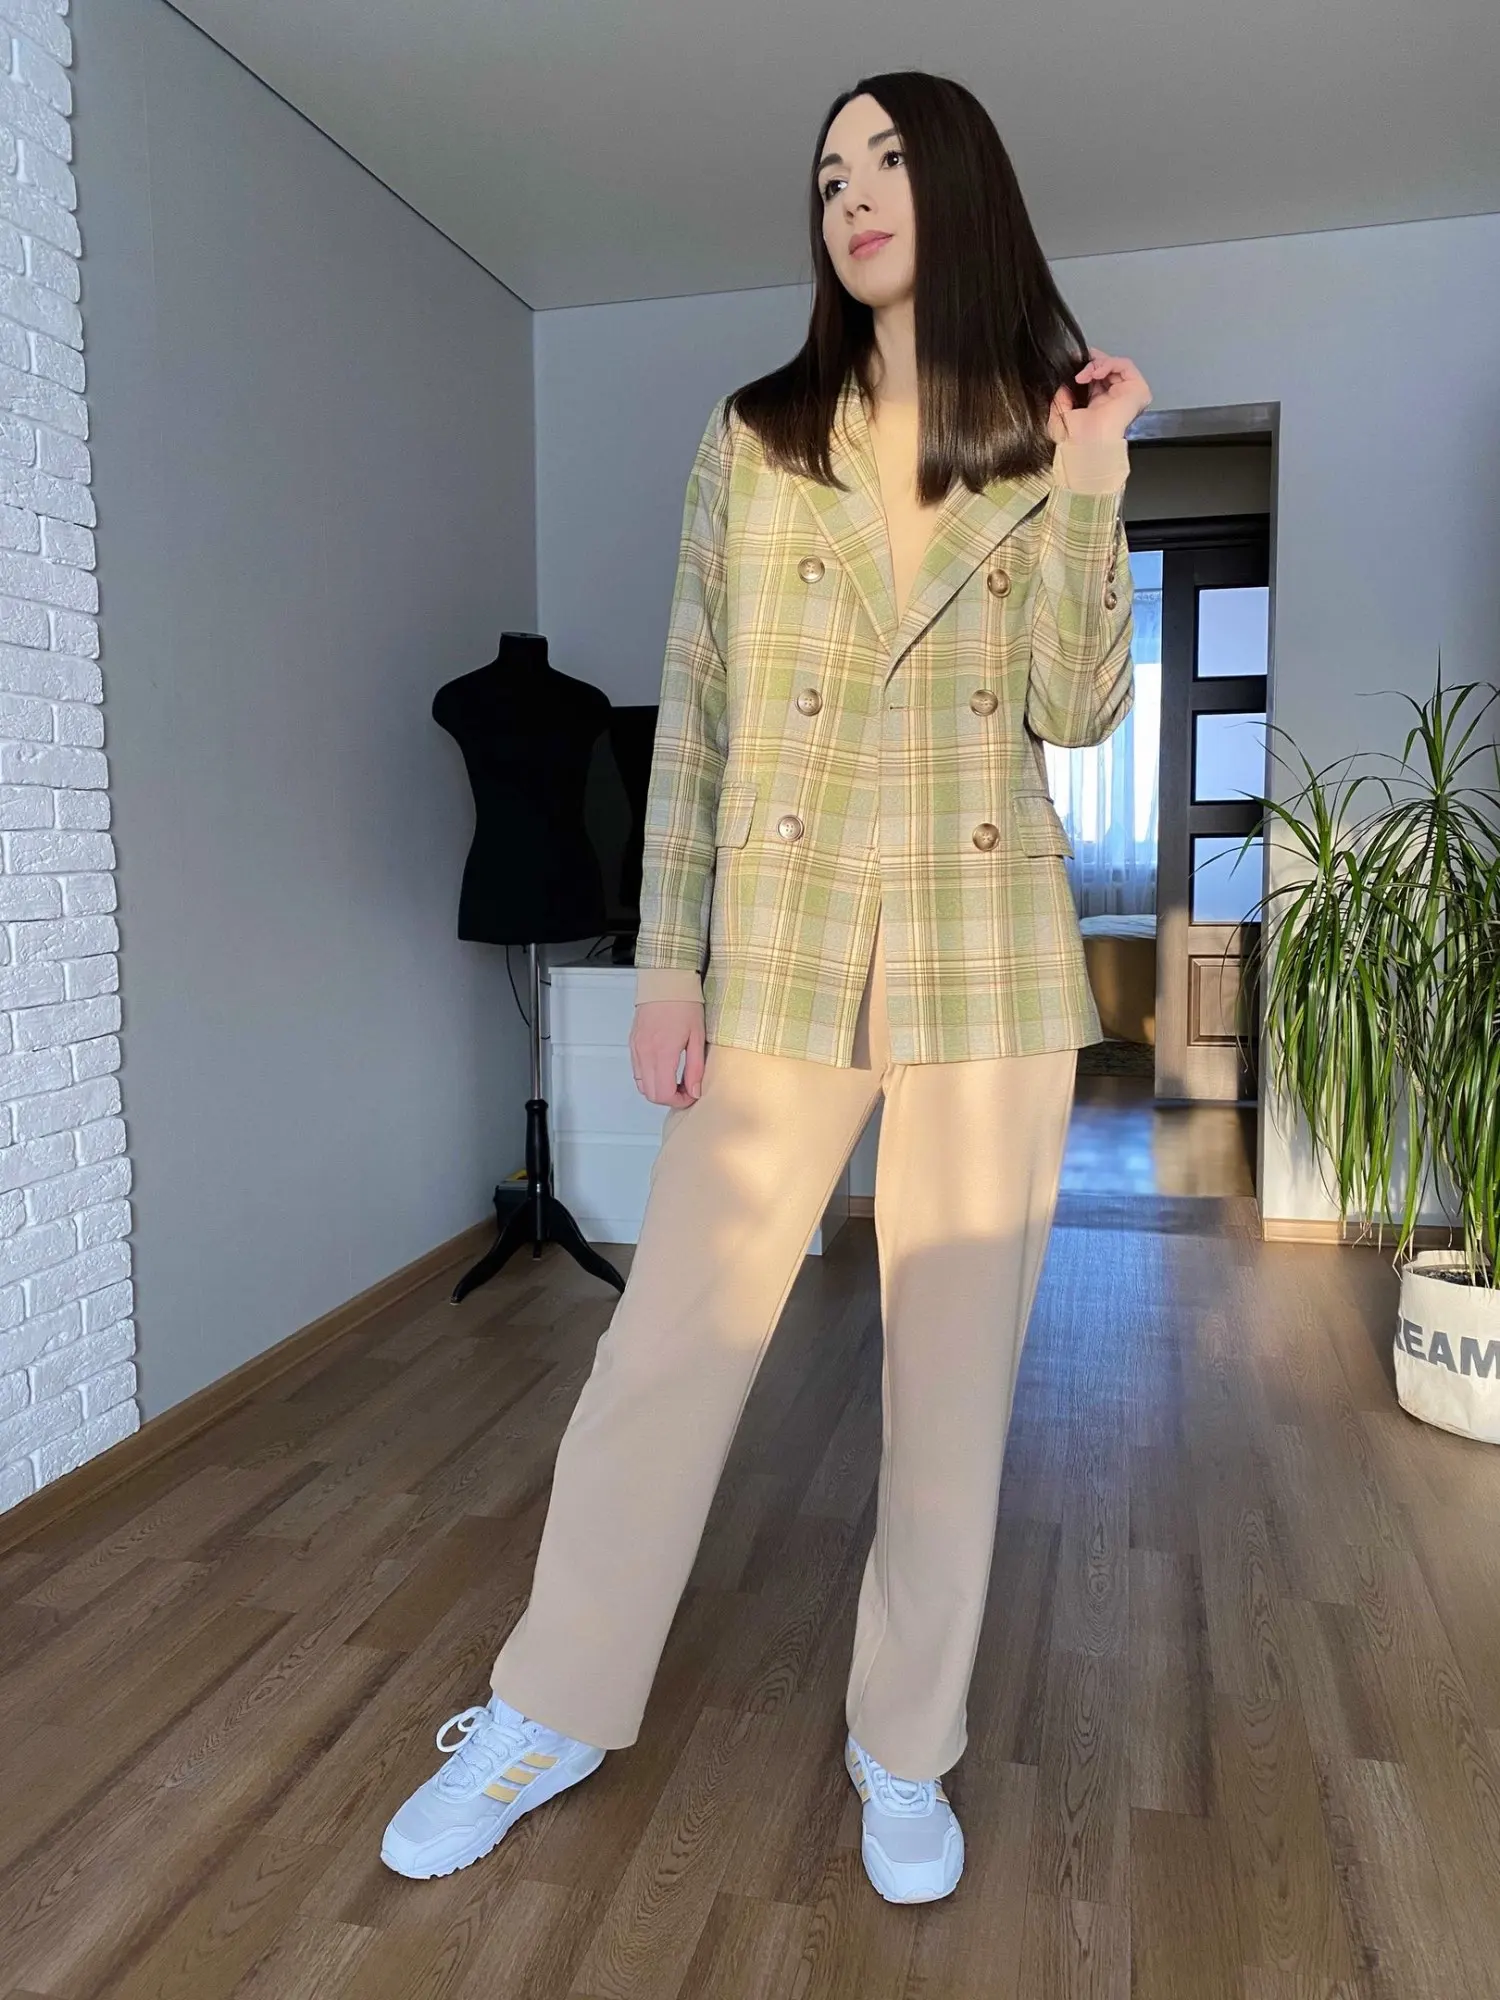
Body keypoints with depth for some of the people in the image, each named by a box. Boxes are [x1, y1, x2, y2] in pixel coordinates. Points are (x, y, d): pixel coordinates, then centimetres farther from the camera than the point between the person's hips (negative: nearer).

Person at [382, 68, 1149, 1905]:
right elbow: (694, 715, 3)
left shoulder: (1042, 441, 10)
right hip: (783, 956, 0)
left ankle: (908, 1744, 27)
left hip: (988, 959, 1)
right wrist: (668, 961, -2)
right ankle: (551, 1710, 24)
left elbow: (1078, 711, 2)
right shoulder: (754, 438, 8)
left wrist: (1086, 488, -7)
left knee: (956, 1360, 7)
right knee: (670, 1341, 3)